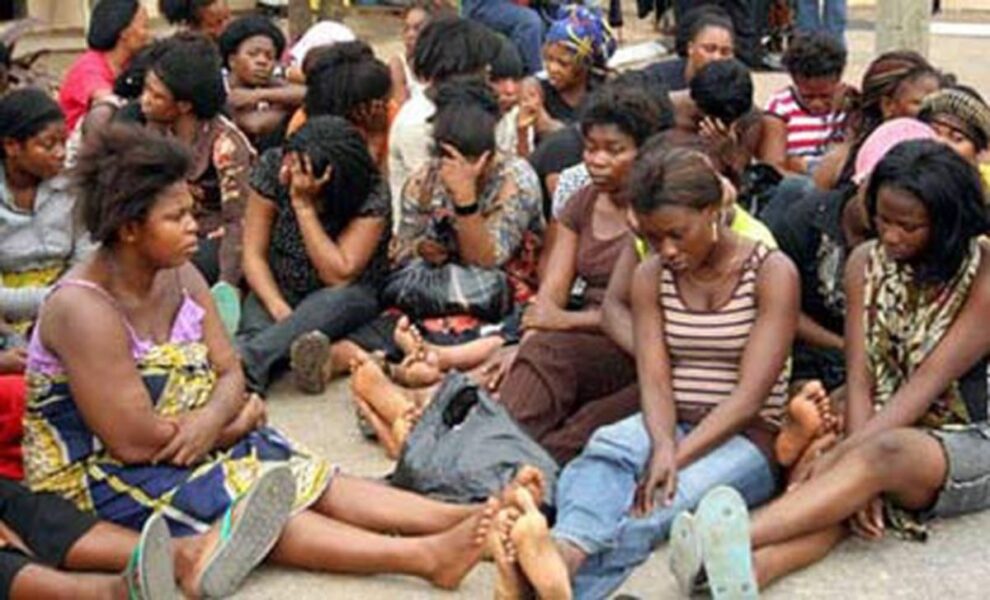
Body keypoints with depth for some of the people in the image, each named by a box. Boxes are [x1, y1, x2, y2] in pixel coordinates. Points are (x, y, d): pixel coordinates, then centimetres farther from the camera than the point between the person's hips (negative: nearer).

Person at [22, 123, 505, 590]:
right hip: (94, 478, -7)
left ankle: (458, 518, -23)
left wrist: (212, 419, -23)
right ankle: (426, 557, -36)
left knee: (305, 476, -12)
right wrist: (239, 421, -12)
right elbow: (136, 443, -26)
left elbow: (230, 372, 2)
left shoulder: (182, 277, 1)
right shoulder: (83, 309, -23)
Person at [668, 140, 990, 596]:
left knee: (886, 453, -37)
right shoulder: (866, 263, 4)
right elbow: (860, 379, -6)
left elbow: (927, 384, -19)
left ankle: (733, 539, -56)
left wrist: (844, 455, -29)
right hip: (886, 436, 5)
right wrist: (859, 480, -21)